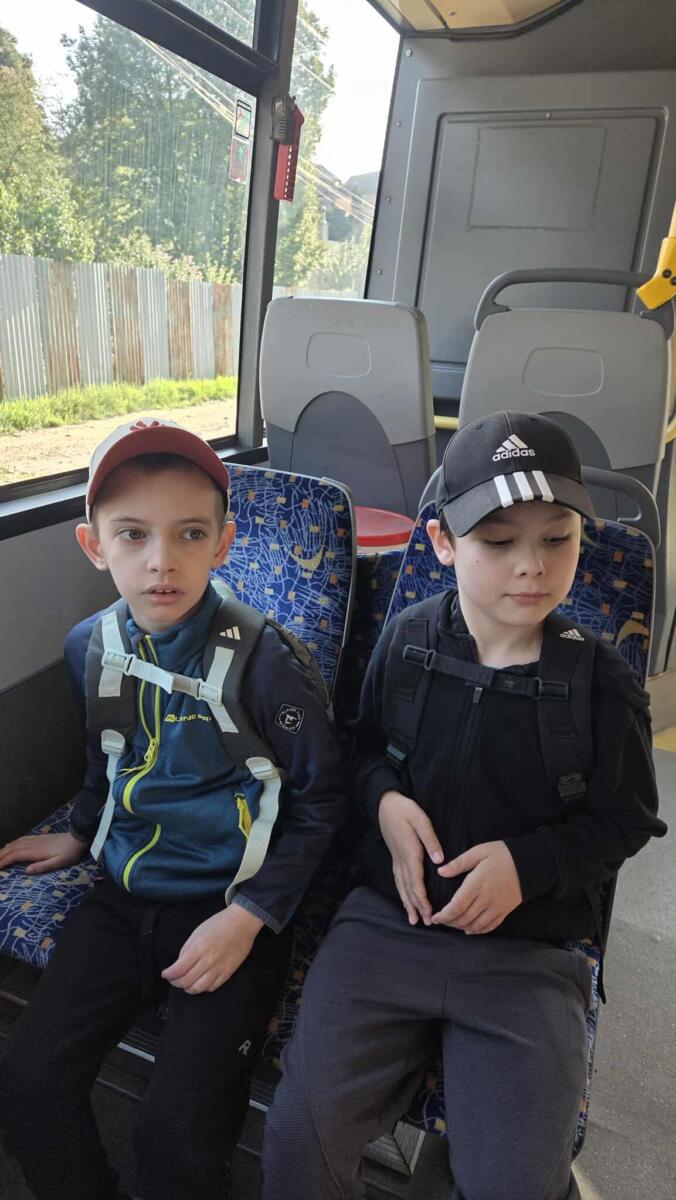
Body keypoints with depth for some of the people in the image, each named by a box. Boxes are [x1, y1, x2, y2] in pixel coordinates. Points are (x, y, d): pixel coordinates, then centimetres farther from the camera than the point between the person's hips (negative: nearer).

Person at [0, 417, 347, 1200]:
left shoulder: (262, 659, -20)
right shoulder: (89, 648, -2)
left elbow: (319, 802, -10)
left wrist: (251, 915, -15)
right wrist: (80, 834, 23)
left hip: (232, 907, -5)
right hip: (125, 897, 5)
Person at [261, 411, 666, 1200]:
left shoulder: (600, 682, -8)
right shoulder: (405, 641, -3)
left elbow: (623, 820, 2)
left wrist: (528, 864, -14)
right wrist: (384, 798, -9)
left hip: (528, 951, -1)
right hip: (386, 919, 2)